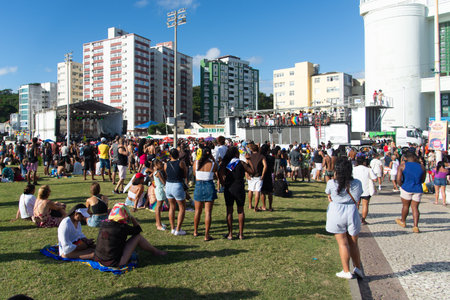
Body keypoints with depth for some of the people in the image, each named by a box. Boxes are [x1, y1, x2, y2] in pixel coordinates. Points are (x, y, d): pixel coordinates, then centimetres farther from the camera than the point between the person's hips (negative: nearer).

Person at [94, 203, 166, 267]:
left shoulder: (103, 224, 0)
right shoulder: (122, 227, -17)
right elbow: (138, 229, 2)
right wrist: (132, 217, 12)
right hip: (114, 263, -7)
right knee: (138, 236, 1)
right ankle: (155, 251, 20)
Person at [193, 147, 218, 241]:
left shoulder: (196, 163, -5)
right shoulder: (213, 164, -10)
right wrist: (213, 159, 11)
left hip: (198, 186, 2)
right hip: (209, 187, -2)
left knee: (198, 211, 18)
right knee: (208, 212, 2)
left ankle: (195, 231, 32)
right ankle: (206, 235, 5)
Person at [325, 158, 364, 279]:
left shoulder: (331, 183, -10)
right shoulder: (357, 183, -5)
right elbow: (356, 201, 1)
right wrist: (348, 190, 4)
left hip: (336, 213, -2)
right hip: (352, 213, 2)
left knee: (343, 243, 6)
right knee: (353, 243, 16)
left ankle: (346, 271, 11)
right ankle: (358, 268, 22)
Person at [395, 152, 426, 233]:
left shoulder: (402, 166, -7)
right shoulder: (422, 167, 2)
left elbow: (398, 179, -15)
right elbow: (423, 180, 14)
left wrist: (401, 185, 3)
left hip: (406, 188, -2)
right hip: (418, 190, 2)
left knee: (405, 205, 15)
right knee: (415, 208, 7)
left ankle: (403, 222, 34)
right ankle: (415, 226, 0)